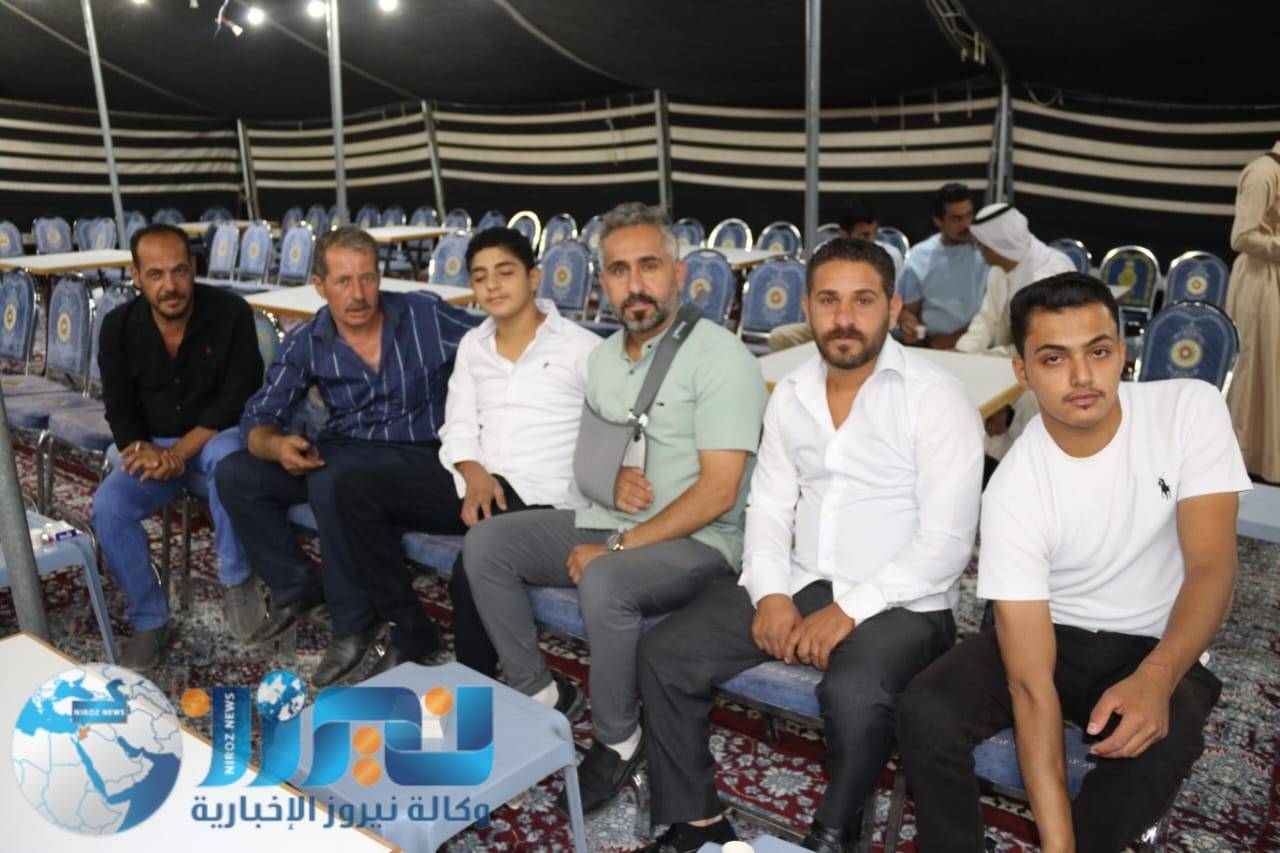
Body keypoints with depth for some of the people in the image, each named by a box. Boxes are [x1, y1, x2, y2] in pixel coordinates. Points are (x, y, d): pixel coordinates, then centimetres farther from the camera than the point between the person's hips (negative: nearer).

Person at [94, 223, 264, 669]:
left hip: (218, 434, -3)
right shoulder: (118, 327, -5)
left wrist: (179, 451, -26)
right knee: (108, 506, -22)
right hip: (154, 444, 4)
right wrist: (149, 452, -23)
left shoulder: (230, 312, -15)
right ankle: (150, 621, -4)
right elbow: (120, 411, -1)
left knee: (229, 459, -38)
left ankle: (236, 578, -17)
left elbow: (237, 400, -17)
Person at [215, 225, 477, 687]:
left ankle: (355, 622, -12)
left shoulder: (426, 315, -8)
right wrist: (276, 445, -24)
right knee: (234, 475, -11)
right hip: (340, 451, 5)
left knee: (331, 480, -33)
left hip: (417, 454, -4)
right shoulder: (306, 343, 0)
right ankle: (297, 587, 8)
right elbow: (257, 418, 1)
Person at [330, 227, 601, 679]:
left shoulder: (581, 347, -1)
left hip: (540, 493, -6)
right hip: (475, 479, 6)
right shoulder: (472, 345, 17)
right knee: (357, 488, -9)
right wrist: (476, 476, -10)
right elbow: (459, 427, 11)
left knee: (473, 569, -34)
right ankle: (410, 628, 1)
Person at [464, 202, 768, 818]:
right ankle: (540, 694, 8)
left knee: (604, 584, -35)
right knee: (485, 545, -3)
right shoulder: (604, 355, 9)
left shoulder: (720, 357, -15)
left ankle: (618, 740, -9)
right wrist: (612, 476, -6)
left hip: (694, 539, -7)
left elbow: (718, 492, -21)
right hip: (608, 519, 8)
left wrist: (616, 548, -21)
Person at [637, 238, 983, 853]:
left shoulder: (936, 398, -10)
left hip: (899, 603, -5)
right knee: (664, 652, -9)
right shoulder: (790, 393, 8)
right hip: (797, 586, 5)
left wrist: (850, 610, -19)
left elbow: (945, 543, -14)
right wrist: (770, 594, -8)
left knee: (854, 694, -35)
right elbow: (768, 505, 9)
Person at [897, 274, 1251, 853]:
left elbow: (1211, 568, -18)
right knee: (926, 715, -25)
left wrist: (1155, 677, -39)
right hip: (1048, 634, 0)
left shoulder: (1191, 409, -15)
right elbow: (1030, 684, -24)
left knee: (1155, 748, -34)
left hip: (1161, 647, 1)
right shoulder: (1014, 489, -21)